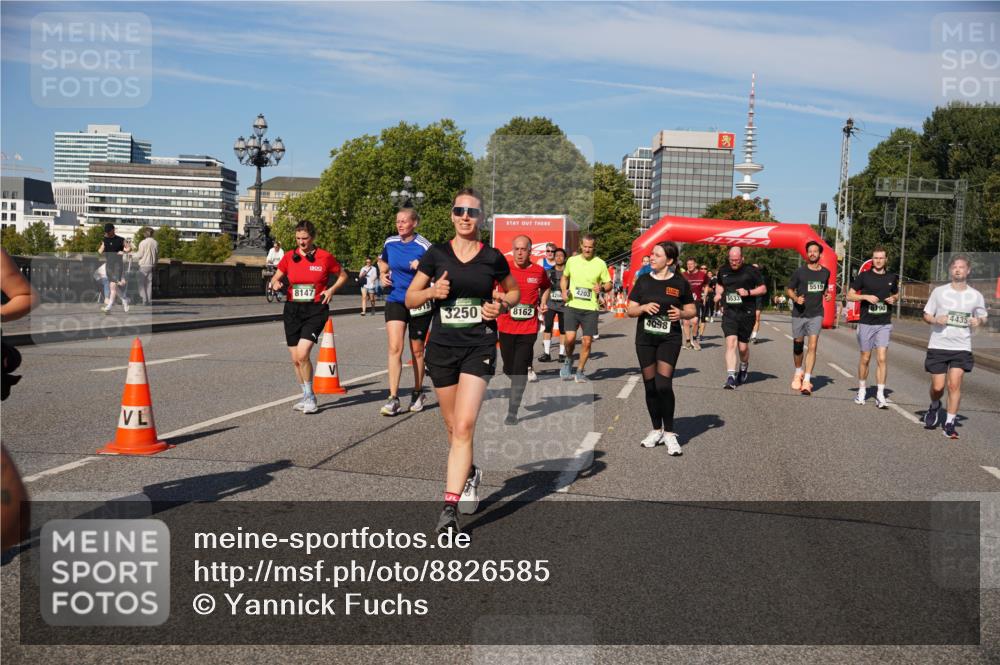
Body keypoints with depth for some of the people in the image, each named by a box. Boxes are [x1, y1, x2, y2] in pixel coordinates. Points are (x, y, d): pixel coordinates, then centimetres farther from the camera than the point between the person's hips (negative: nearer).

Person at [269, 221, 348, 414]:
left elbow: (343, 276, 11)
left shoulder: (325, 257, -3)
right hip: (292, 310, 4)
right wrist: (275, 284, -7)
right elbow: (275, 278, 16)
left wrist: (332, 289, -6)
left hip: (316, 310, -4)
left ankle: (309, 396, -1)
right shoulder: (289, 257, 6)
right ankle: (307, 396, 26)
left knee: (302, 354, -19)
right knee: (295, 358, 7)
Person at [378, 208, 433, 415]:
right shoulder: (390, 242, 3)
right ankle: (393, 398, -11)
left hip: (419, 303, -2)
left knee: (417, 350, 10)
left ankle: (418, 393, 29)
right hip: (395, 300, 3)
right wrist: (383, 274, 4)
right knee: (395, 347, -11)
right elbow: (383, 261, 23)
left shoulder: (424, 246, -11)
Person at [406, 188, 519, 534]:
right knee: (453, 427, 13)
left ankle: (450, 508, -14)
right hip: (441, 347, 2)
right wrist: (432, 291, -16)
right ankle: (469, 474, 43)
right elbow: (410, 299, 4)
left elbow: (514, 291, 18)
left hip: (478, 347, -2)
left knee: (464, 426, -15)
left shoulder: (492, 258, 1)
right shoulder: (436, 254, 2)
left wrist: (501, 306, -3)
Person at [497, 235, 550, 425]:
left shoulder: (539, 271, 1)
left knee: (519, 370, -7)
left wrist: (543, 302, 7)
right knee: (509, 369, 10)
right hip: (506, 326, 1)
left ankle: (512, 412, 0)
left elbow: (546, 287, 22)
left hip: (528, 327, -1)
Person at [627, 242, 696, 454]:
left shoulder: (680, 283, -1)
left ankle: (669, 433, -1)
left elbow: (692, 310, 6)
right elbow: (630, 310, 6)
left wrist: (681, 314, -15)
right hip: (645, 338, 3)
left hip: (670, 339, -3)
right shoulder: (644, 280, 5)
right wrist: (644, 307, -14)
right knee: (650, 386, 7)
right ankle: (656, 430, 23)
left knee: (664, 385, -14)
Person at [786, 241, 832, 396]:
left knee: (812, 346, -11)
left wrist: (827, 295, 3)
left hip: (816, 315, 1)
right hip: (799, 314, -1)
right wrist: (796, 298, -17)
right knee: (798, 345, 10)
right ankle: (798, 372, 35)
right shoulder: (800, 271, -3)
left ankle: (806, 380, -11)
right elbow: (789, 289, 3)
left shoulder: (825, 272, 6)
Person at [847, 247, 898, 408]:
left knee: (882, 358, -9)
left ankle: (880, 395, -7)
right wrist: (866, 296, -15)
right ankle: (862, 390, 24)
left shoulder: (891, 277, 8)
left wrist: (893, 299, 1)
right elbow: (850, 295, 1)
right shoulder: (864, 276, 0)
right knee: (865, 358, 8)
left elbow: (896, 294, 24)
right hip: (866, 323, -1)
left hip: (884, 324, 1)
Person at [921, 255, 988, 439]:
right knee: (938, 386, 1)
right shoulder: (939, 291, 2)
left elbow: (983, 318, 15)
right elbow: (926, 315, 8)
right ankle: (935, 407, 34)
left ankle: (950, 422, -1)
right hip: (938, 346, 0)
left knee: (954, 383, -12)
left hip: (962, 347, 0)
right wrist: (936, 320, -14)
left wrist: (979, 321, -9)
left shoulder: (976, 296, 4)